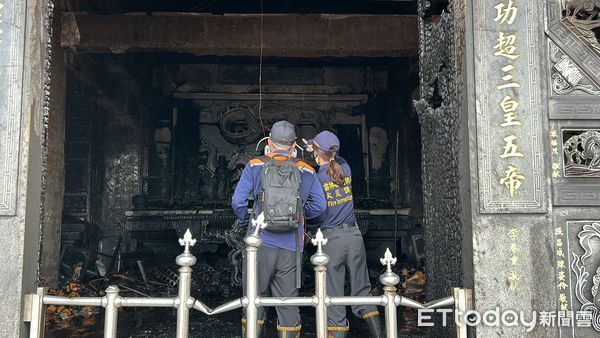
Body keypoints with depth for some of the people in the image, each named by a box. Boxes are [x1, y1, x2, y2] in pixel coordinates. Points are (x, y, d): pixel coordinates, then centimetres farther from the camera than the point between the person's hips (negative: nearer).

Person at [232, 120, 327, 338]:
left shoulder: (255, 166, 1)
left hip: (261, 243, -1)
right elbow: (320, 206, 5)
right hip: (291, 247, 2)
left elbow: (238, 201, -5)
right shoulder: (306, 171, 7)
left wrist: (245, 222, 12)